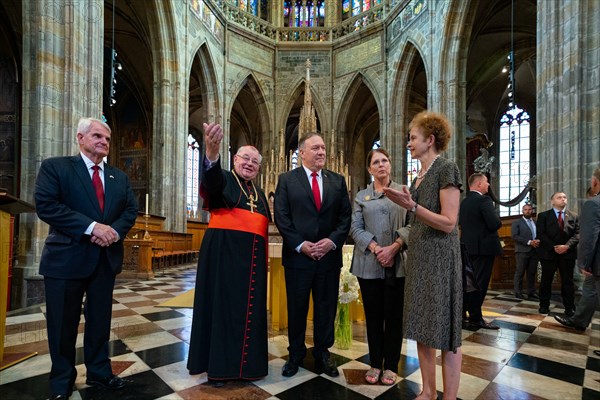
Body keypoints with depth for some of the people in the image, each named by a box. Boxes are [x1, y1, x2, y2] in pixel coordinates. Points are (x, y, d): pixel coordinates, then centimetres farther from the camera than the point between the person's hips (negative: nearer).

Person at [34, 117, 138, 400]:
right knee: (63, 323, 9)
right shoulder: (55, 167, -2)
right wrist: (91, 227, -21)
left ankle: (99, 372, 32)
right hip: (66, 257, -4)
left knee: (100, 320, 15)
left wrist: (115, 230, -14)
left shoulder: (119, 177, 12)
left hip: (106, 257, 4)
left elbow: (131, 210, 6)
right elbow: (45, 205, -14)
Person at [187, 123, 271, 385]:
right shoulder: (223, 179, 0)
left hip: (252, 257, 6)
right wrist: (212, 152, -47)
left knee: (251, 308, 10)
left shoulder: (259, 193, 18)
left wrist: (264, 261, 12)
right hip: (223, 253, -5)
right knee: (222, 305, 2)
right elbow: (210, 177, -26)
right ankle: (218, 364, 18)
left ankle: (246, 361, 27)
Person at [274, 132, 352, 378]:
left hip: (330, 255, 2)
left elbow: (346, 216, 4)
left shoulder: (338, 181, 8)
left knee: (326, 308, 12)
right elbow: (281, 217, -5)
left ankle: (322, 354, 30)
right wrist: (300, 245, -13)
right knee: (296, 308, 11)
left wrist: (333, 240, -10)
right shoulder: (286, 180, 1)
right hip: (298, 255, -2)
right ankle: (295, 355, 30)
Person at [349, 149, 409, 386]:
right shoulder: (361, 196, 10)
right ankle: (375, 364, 23)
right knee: (373, 315, 9)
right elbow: (356, 228, 1)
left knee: (394, 315, 6)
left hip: (397, 264, -1)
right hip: (369, 264, 1)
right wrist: (376, 249, -12)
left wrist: (394, 248, -14)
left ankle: (391, 365, 21)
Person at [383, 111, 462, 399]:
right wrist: (405, 203, 5)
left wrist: (413, 206, -25)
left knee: (445, 331, 3)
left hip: (440, 259, -8)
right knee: (422, 327, 15)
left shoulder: (446, 168, -11)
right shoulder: (419, 176, 13)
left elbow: (448, 223, -17)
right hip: (419, 257, 9)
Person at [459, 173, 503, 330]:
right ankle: (476, 318, 6)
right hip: (484, 246, -8)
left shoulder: (464, 202, 10)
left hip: (468, 246, 8)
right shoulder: (484, 200, -15)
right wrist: (498, 220, -1)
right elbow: (495, 224, -22)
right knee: (480, 282, -1)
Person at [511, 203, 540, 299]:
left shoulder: (536, 223, 18)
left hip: (534, 251, 4)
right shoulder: (517, 223, 4)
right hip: (522, 251, -4)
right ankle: (518, 293, 3)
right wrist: (529, 242, -15)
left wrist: (538, 241, -9)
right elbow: (514, 236, -7)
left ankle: (531, 292, 10)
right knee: (520, 273, -2)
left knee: (532, 273, 4)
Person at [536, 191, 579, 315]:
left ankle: (569, 308, 15)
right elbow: (541, 234, -5)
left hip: (568, 253, 2)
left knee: (568, 281, 7)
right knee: (546, 281, 5)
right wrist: (554, 247, -14)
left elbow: (577, 234, 0)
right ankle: (544, 305, 14)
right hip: (549, 253, -2)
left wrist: (567, 246, -16)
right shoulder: (543, 215, 2)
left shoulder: (573, 216, 10)